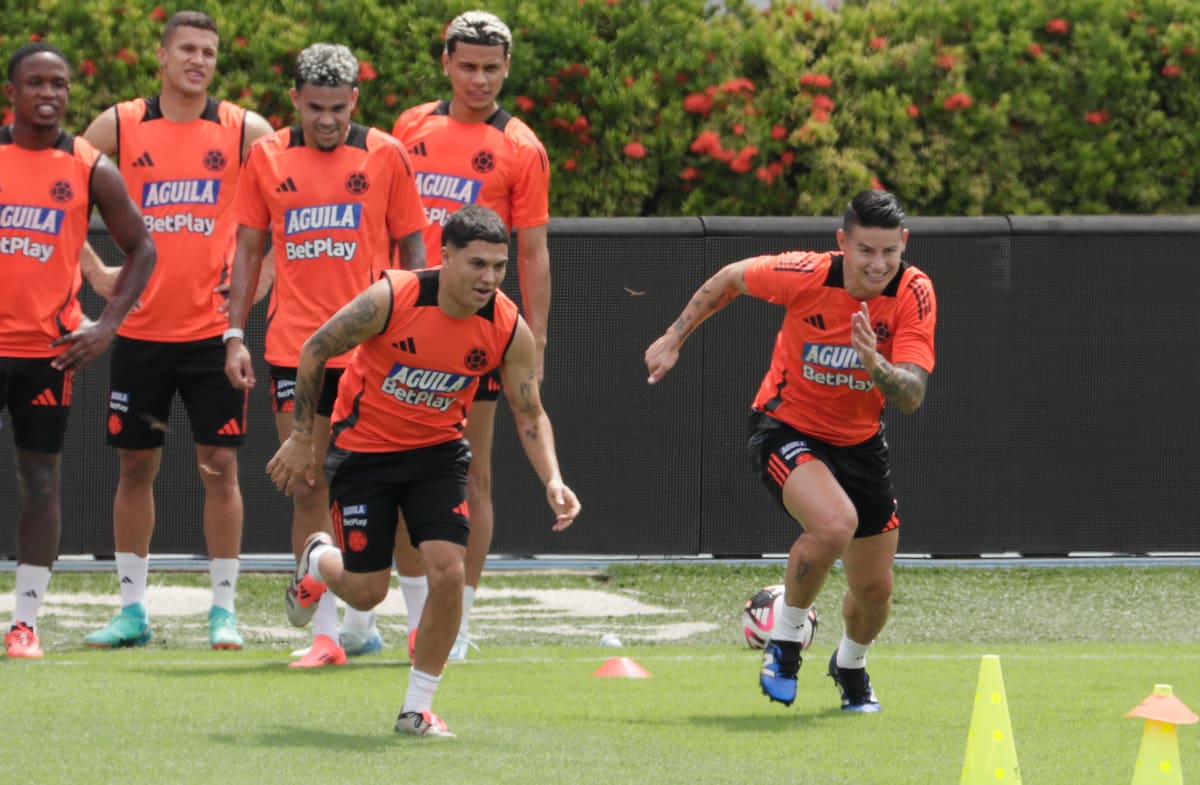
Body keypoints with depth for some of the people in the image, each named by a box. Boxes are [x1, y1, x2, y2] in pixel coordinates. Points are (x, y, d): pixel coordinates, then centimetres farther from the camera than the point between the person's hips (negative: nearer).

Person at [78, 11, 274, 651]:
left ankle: (224, 609, 5)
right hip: (140, 328, 1)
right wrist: (96, 272, 2)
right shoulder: (119, 127, 3)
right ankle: (132, 609, 13)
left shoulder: (244, 131, 1)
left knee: (220, 465, -2)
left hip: (214, 328, -1)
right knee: (136, 465, 6)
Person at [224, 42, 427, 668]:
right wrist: (234, 335, 5)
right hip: (293, 349, 2)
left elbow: (411, 248, 7)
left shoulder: (385, 156, 2)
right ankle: (325, 634, 3)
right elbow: (248, 251, 12)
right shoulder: (267, 159, 7)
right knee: (308, 489, 0)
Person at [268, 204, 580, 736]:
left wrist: (552, 480, -21)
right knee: (367, 592, 3)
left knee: (448, 573, -15)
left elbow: (530, 415, -5)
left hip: (437, 452, 2)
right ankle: (317, 561, 42)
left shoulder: (510, 329, -17)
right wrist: (302, 438, -7)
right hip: (364, 449, -2)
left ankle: (417, 709, 3)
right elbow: (315, 351, -12)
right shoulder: (390, 299, -27)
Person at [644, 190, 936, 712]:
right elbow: (730, 278, -2)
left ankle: (850, 665, 44)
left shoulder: (914, 293, -19)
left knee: (875, 590, 9)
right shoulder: (806, 275, -24)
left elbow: (911, 396, -26)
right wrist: (674, 338, 5)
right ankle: (786, 637, -8)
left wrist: (876, 366, -46)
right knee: (835, 523, -34)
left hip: (859, 442, 4)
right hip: (787, 428, -4)